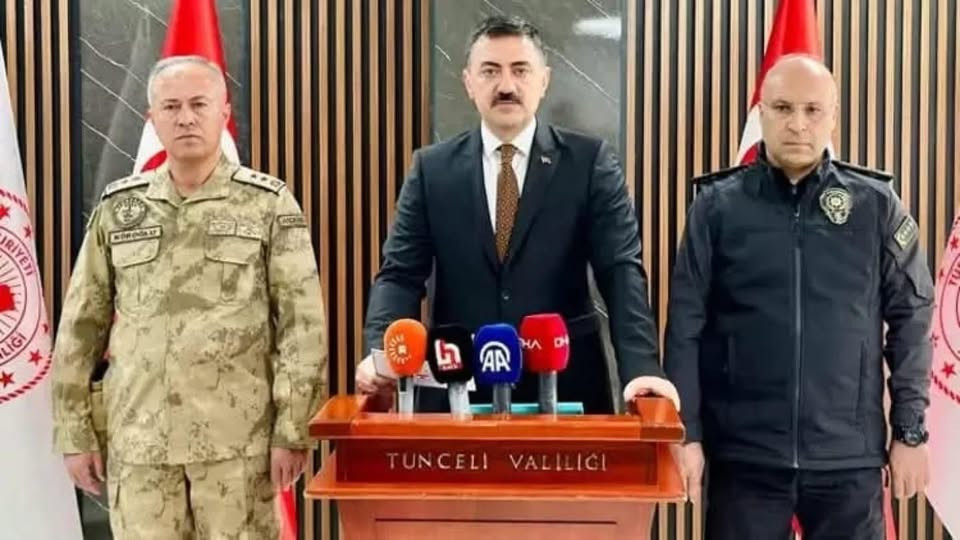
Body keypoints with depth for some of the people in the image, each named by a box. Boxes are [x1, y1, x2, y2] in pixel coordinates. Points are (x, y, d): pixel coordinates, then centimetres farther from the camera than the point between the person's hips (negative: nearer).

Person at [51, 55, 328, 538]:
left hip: (238, 442, -2)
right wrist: (74, 431, 8)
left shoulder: (269, 204, 0)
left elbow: (303, 323, -3)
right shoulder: (117, 208, 8)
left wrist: (291, 430, -8)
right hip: (137, 441, 3)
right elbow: (81, 325, 11)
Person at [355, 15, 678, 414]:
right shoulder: (432, 169, 4)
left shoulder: (589, 161, -1)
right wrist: (382, 352, -19)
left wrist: (641, 368, -22)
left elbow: (621, 271, -8)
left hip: (565, 387, -1)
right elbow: (400, 274, 0)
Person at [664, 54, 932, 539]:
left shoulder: (876, 204, 1)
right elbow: (686, 324, -1)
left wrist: (910, 431, 2)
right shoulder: (717, 204, -1)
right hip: (742, 454, 0)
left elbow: (911, 320, 4)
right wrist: (686, 432, -4)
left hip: (849, 456, 1)